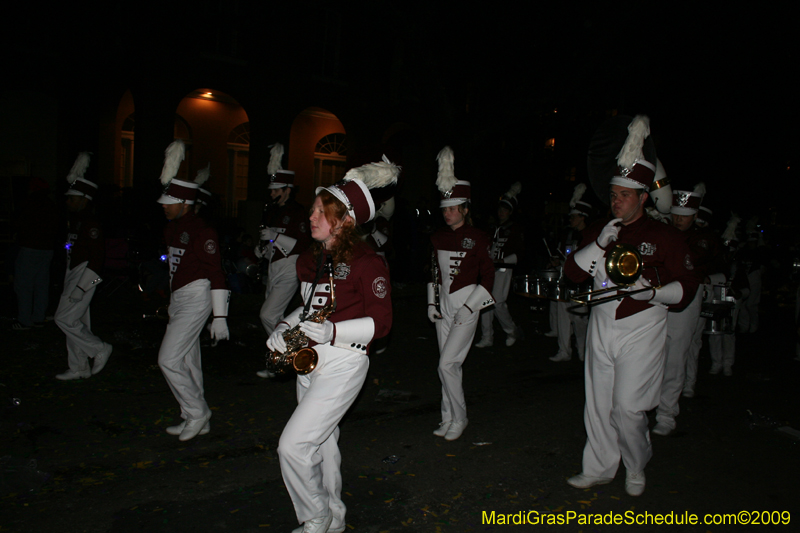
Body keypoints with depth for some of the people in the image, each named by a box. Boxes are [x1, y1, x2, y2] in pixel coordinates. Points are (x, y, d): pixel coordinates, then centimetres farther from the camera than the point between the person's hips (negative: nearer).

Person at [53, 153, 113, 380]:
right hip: (73, 275, 10)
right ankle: (79, 368, 19)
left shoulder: (91, 224, -17)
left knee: (65, 318, -9)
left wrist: (82, 286, -24)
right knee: (76, 321, 12)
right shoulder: (75, 219, 12)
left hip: (84, 276, -10)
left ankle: (100, 349, 3)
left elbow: (97, 257, -23)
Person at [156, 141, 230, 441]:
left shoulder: (201, 231, -17)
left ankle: (197, 412, 7)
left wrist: (220, 317, -22)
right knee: (187, 362, 14)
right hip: (178, 298, 10)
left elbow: (216, 274, -19)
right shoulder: (171, 227, 11)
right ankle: (196, 421, 26)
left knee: (169, 359, -10)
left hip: (195, 299, -10)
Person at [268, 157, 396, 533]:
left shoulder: (366, 262, -15)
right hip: (309, 361, 8)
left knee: (293, 445, -9)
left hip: (343, 364, -8)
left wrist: (332, 331, -26)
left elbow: (381, 321, -14)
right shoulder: (309, 260, 8)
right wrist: (286, 326, 2)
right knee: (321, 442, 19)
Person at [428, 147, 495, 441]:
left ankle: (459, 419, 10)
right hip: (443, 305, 6)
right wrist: (431, 302, 8)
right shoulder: (438, 237, 7)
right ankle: (448, 419, 25)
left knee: (447, 364, -10)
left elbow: (488, 277, -7)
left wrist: (469, 307, -13)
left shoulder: (478, 238, -8)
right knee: (450, 365, 12)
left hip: (466, 306, -5)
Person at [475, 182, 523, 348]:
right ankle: (487, 338, 9)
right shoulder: (494, 228, 15)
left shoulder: (515, 229, -1)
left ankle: (512, 331, 12)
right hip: (490, 268, 6)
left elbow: (520, 252, -6)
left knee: (498, 302, -11)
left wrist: (503, 260, -14)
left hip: (504, 269, -6)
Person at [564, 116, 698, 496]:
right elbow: (573, 273, -1)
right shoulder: (596, 232, 7)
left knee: (627, 406, -5)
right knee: (598, 405, 10)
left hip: (641, 331, -4)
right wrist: (599, 244, -14)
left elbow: (687, 286, -3)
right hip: (601, 328, 4)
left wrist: (653, 292, -22)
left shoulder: (664, 236, -3)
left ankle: (637, 468, 22)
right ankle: (599, 469, 28)